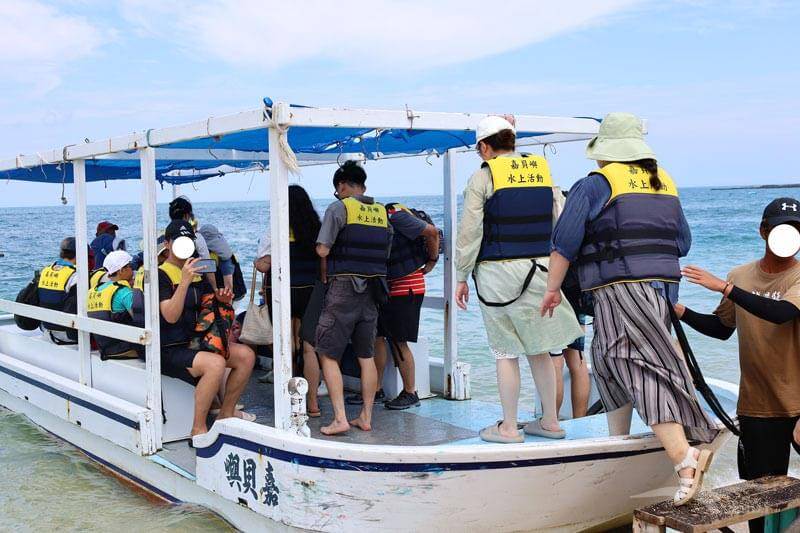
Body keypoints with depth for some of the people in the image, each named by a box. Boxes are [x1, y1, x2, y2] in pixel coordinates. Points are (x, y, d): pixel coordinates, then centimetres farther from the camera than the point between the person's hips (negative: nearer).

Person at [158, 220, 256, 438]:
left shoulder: (197, 273, 14)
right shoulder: (161, 275, -10)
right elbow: (171, 316, -23)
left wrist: (221, 299, -4)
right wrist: (185, 281, -32)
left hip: (197, 342, 8)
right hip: (170, 351, -8)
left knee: (246, 355, -7)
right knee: (215, 363, -33)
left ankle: (226, 412, 7)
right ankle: (198, 429, -23)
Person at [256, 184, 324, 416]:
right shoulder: (318, 231, 2)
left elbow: (264, 265, -13)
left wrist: (257, 262, 8)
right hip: (311, 292, 3)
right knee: (309, 346, 7)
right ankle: (312, 402, 8)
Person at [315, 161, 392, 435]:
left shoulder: (339, 208, -7)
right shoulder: (381, 212, 10)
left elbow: (322, 250, -12)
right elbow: (385, 253, 11)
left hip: (344, 288, -6)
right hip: (372, 289, 6)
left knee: (328, 354, 1)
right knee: (366, 356, 13)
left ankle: (340, 418, -5)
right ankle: (366, 417, 18)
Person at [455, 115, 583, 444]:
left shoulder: (483, 176, -5)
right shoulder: (543, 170, 10)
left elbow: (469, 232, -7)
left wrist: (462, 278, 1)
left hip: (497, 271, -4)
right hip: (539, 269, 4)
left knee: (505, 351, 3)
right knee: (539, 348, 13)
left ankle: (508, 428, 10)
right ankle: (550, 422, 19)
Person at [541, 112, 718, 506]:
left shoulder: (594, 185, -4)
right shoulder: (665, 183, 15)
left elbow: (564, 244, -7)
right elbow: (683, 243, 21)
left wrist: (553, 289, 3)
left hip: (620, 292, -7)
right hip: (663, 287, 8)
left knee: (644, 370, -15)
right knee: (608, 361, 21)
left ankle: (683, 457, -29)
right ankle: (618, 441, 29)